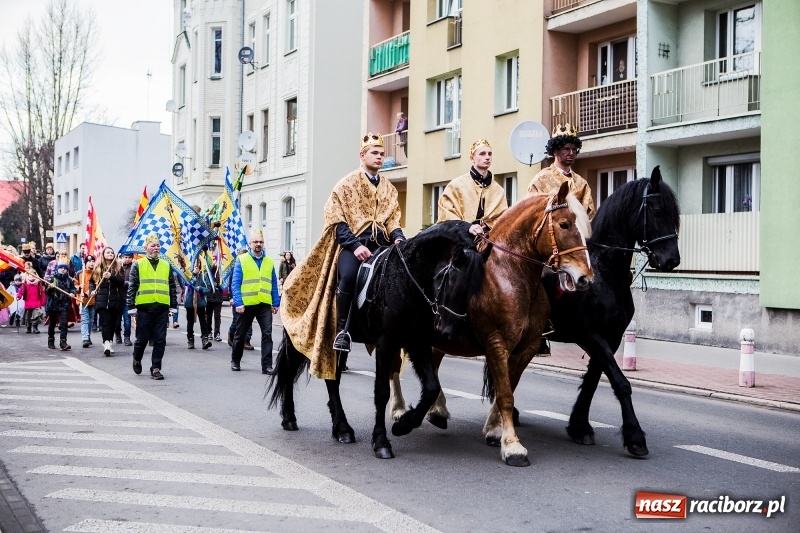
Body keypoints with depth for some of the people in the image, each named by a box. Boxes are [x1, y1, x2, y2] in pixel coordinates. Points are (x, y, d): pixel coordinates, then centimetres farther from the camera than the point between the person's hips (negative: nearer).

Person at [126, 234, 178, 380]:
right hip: (144, 308, -2)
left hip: (162, 309, 2)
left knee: (160, 340, 0)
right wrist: (131, 307, -5)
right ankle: (137, 359, 33)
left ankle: (156, 368, 7)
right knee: (142, 338, 6)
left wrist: (173, 306, 10)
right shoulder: (138, 265, 3)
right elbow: (132, 287, 1)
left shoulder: (166, 265, 12)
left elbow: (172, 287, 14)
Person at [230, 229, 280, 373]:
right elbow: (235, 283, -5)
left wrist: (276, 303, 7)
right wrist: (238, 303, -14)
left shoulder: (269, 262, 9)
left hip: (265, 304, 2)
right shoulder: (241, 260, -1)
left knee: (267, 334, -7)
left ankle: (267, 365, -5)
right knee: (240, 334, 13)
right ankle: (235, 361, 31)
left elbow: (274, 284, 11)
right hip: (246, 304, -2)